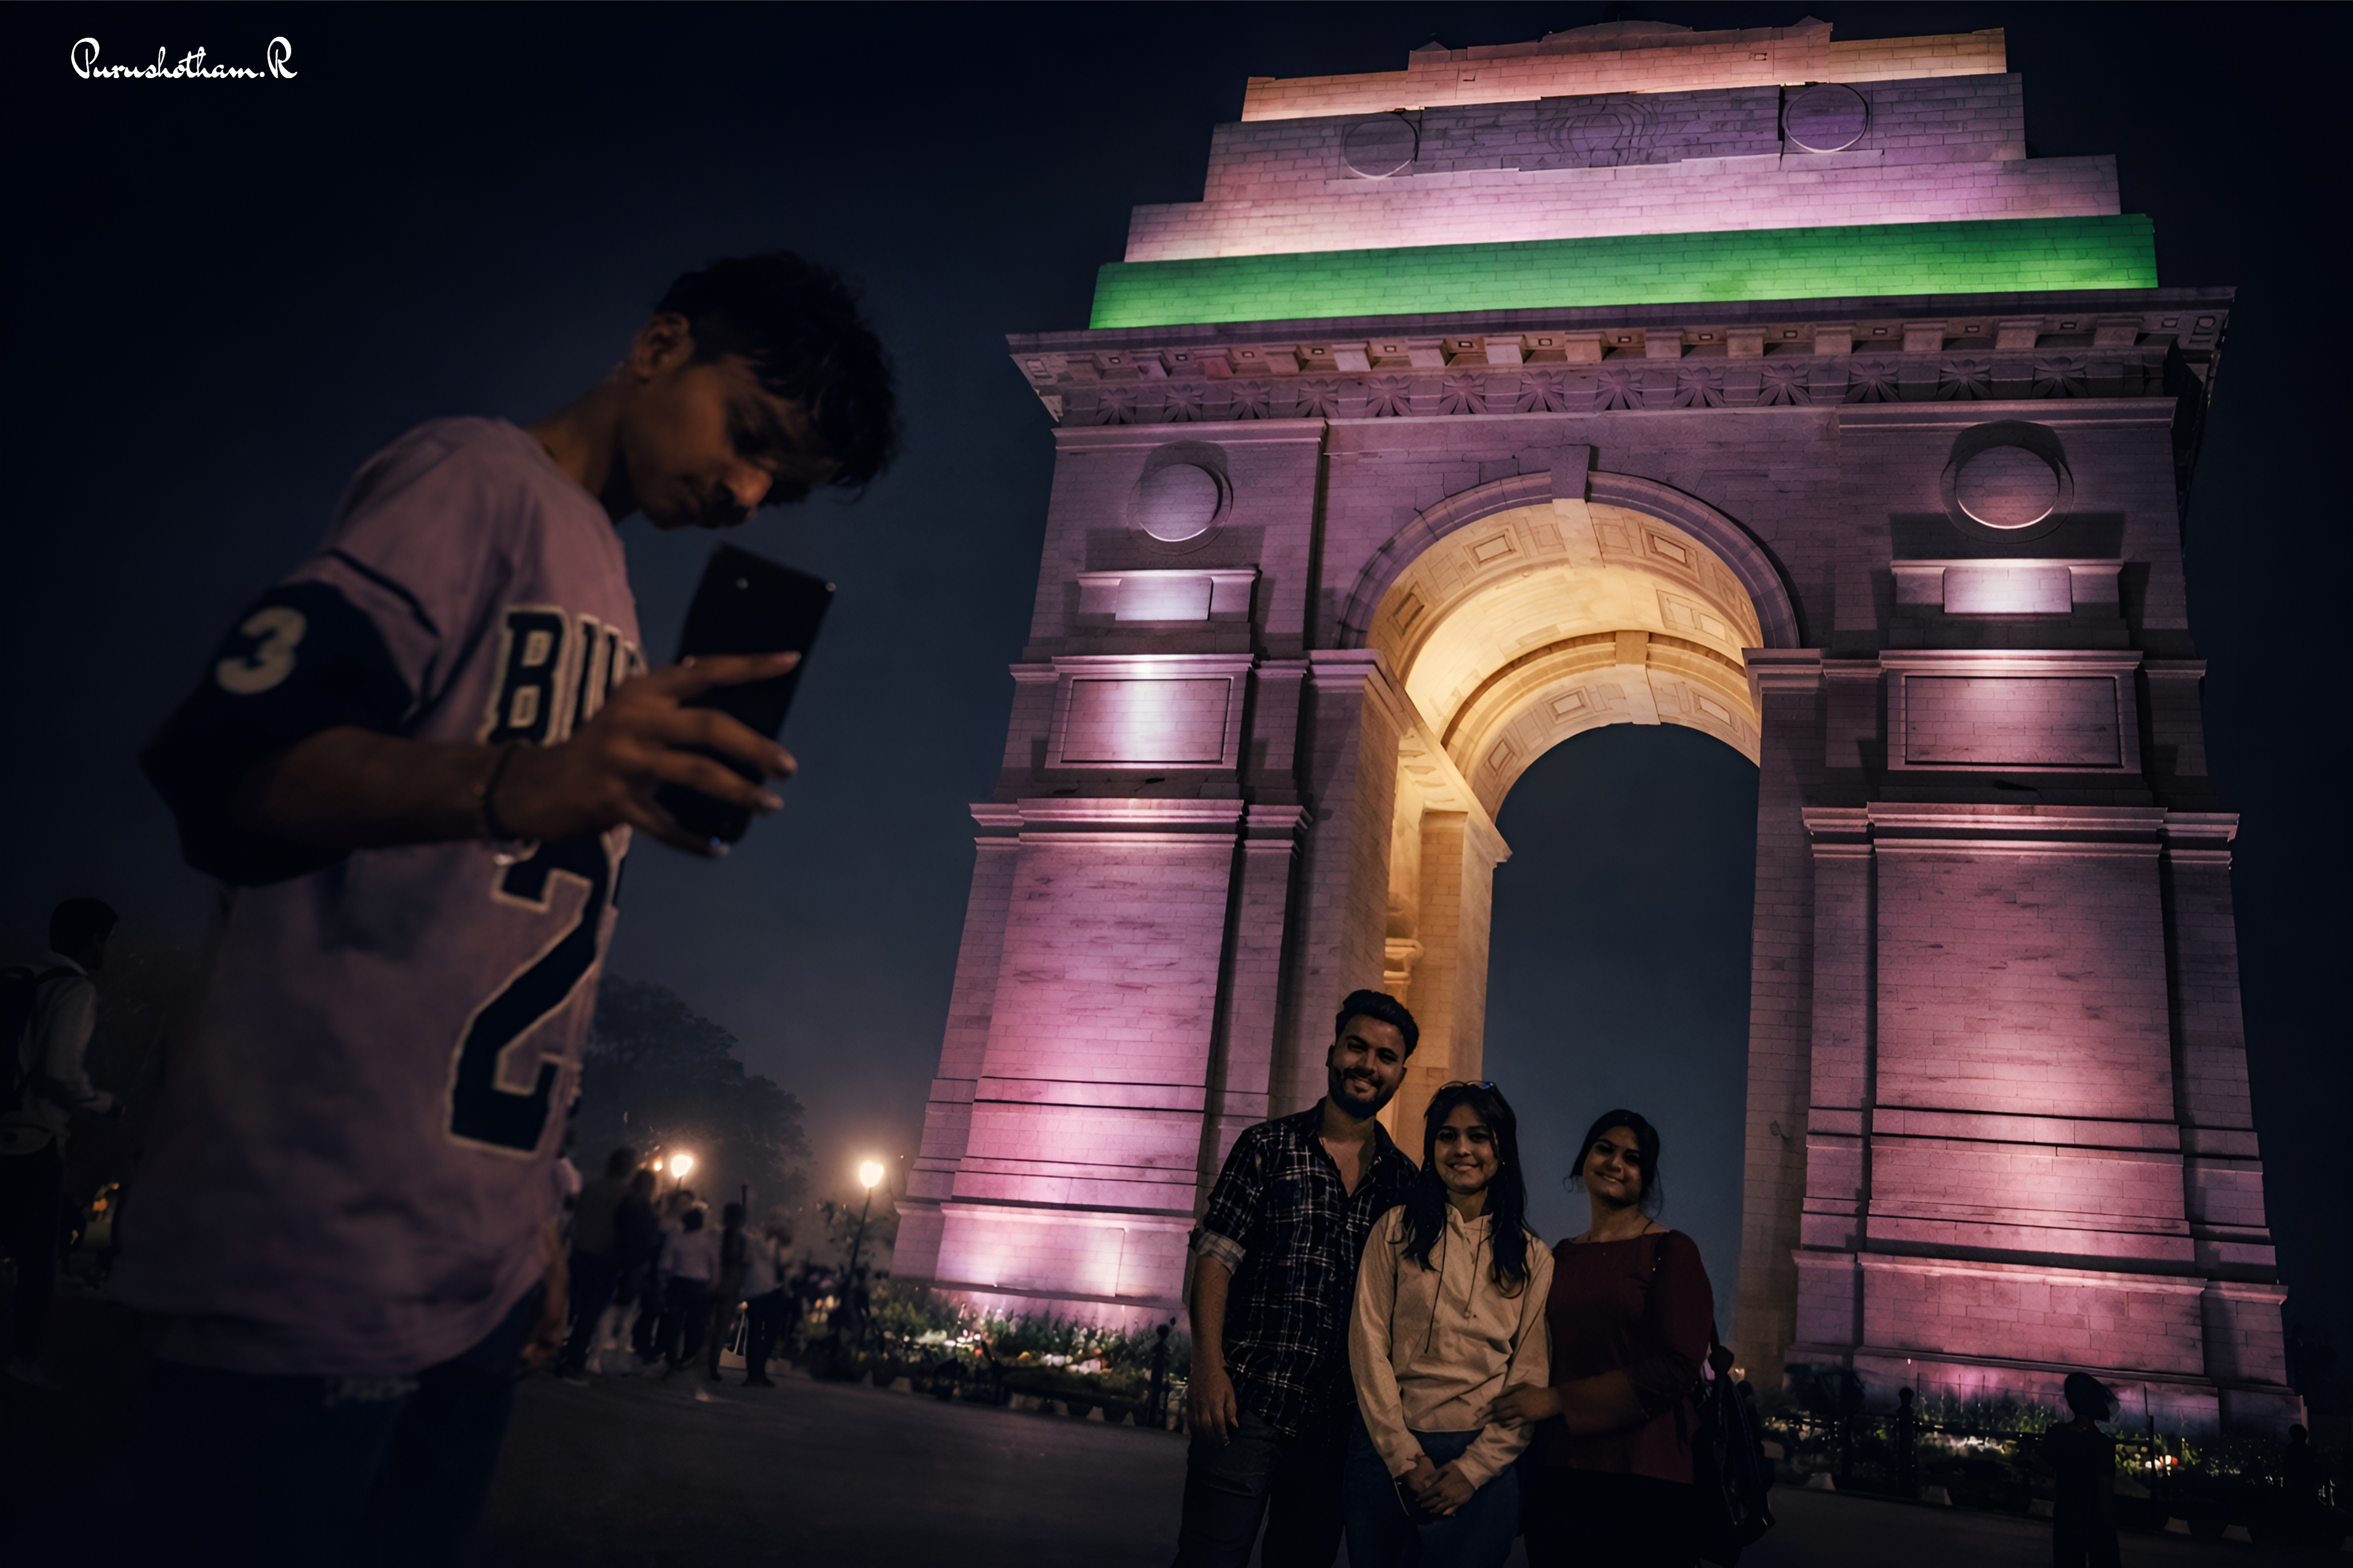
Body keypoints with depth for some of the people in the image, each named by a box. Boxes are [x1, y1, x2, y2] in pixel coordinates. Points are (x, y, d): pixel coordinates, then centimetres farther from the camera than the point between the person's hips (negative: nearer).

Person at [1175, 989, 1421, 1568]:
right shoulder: (1268, 1146, 3)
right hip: (1247, 1404, -3)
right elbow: (1215, 1257, -3)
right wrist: (1208, 1365, -14)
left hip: (1338, 1421, 3)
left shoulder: (1404, 1181, 11)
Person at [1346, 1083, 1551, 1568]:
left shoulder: (1532, 1258, 5)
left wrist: (1472, 1469, -9)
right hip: (1388, 1449, 0)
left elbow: (1531, 1376, 1)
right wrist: (1406, 1459, -10)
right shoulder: (1397, 1230, 2)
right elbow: (1368, 1345, -3)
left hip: (1482, 1459, 0)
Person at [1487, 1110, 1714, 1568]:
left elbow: (1677, 1367, -12)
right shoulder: (1560, 1257, 13)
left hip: (1645, 1478, -4)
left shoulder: (1670, 1252, -3)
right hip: (1556, 1471, 5)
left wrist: (1559, 1400, -13)